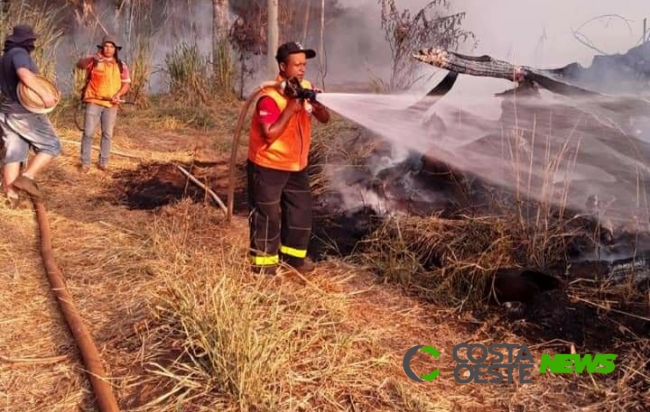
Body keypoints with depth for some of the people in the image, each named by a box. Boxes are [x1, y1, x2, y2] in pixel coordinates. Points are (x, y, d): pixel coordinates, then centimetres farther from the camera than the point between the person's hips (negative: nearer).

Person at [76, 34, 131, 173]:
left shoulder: (121, 65, 8)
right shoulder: (94, 60, 0)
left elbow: (127, 84, 10)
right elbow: (80, 64, -19)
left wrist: (118, 94, -10)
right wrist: (92, 59, -39)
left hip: (111, 104, 3)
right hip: (93, 102, -2)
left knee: (107, 134, 7)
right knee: (88, 133, -3)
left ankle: (103, 162, 17)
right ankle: (85, 163, 3)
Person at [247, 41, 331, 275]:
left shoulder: (306, 89, 2)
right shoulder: (270, 97, -22)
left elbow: (325, 119, 4)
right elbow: (270, 135, -27)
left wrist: (317, 105, -18)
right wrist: (290, 109, -29)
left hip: (296, 166, 8)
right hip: (267, 166, -8)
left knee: (301, 211, 14)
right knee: (267, 215, -1)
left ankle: (293, 255, 31)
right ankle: (263, 263, 13)